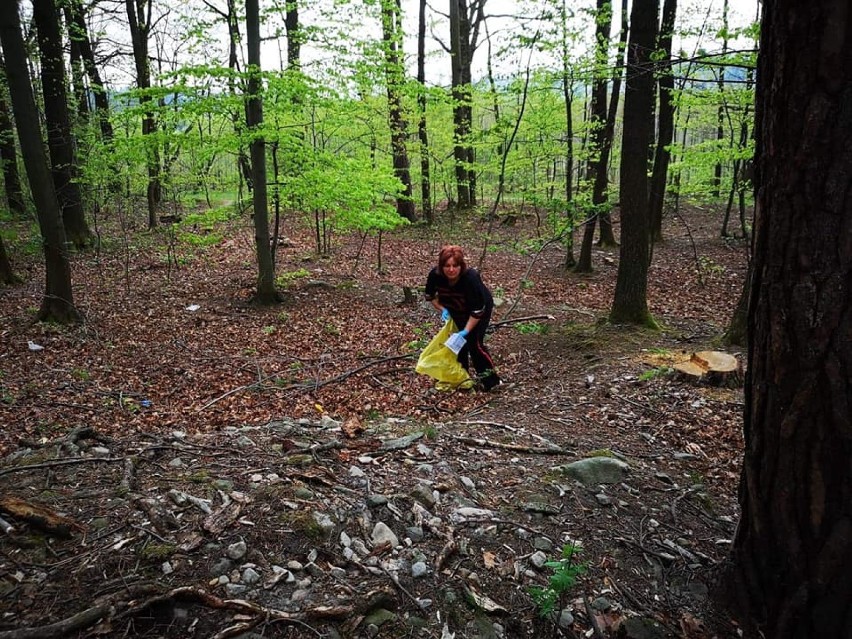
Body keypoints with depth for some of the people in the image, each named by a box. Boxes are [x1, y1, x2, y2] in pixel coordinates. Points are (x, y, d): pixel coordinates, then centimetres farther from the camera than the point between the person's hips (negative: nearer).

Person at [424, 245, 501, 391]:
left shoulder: (471, 278, -40)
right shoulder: (435, 275, -26)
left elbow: (478, 310, -33)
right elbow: (430, 295, -6)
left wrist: (466, 331, -35)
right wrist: (442, 309, -21)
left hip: (481, 307, -5)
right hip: (456, 311, 5)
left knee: (474, 342, -12)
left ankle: (489, 378, 1)